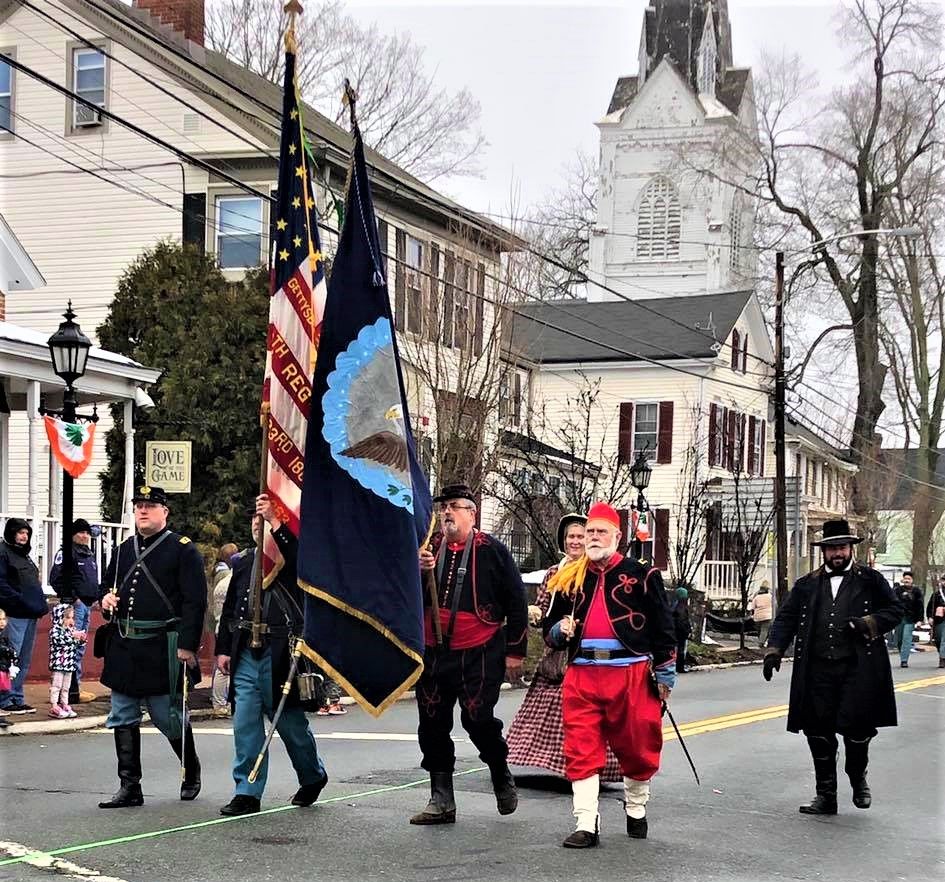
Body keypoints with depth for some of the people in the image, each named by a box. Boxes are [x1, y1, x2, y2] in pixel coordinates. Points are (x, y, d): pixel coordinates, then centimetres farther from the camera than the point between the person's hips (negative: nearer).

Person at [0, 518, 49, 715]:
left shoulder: (24, 555, 22)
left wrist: (41, 602, 14)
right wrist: (18, 599, -21)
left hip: (31, 614, 9)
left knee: (24, 660, 11)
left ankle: (17, 699, 17)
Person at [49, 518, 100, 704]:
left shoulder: (90, 555, 20)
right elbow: (56, 579, -14)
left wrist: (96, 597, 13)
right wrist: (72, 598, -15)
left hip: (88, 605, 9)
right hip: (74, 605, -9)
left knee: (80, 647, 11)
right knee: (74, 646, -12)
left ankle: (75, 687, 17)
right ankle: (73, 690, -13)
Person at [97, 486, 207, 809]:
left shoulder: (183, 550, -4)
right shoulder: (124, 550, 15)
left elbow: (195, 601, -9)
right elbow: (108, 585, 29)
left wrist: (187, 645, -16)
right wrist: (107, 598, 4)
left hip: (161, 649, -6)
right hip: (122, 647, 6)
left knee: (169, 717, 2)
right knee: (123, 719, 5)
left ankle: (191, 770, 27)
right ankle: (129, 787, 12)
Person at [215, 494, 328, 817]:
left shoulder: (289, 553, -1)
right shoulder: (243, 561, 14)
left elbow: (302, 558, -28)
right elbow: (229, 608, 17)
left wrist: (275, 521, -29)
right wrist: (223, 649, 10)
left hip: (280, 654, -5)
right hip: (246, 654, 5)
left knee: (290, 722, 7)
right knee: (245, 724, 0)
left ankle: (313, 776, 31)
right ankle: (248, 792, 5)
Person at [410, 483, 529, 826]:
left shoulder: (491, 551, -2)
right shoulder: (428, 550, 10)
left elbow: (516, 601, -1)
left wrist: (515, 651, -3)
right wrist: (418, 571, -14)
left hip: (479, 655, -5)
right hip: (434, 653, 5)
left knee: (477, 719, -10)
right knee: (432, 725, 5)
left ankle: (501, 776, 19)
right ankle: (441, 802, 14)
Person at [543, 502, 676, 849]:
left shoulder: (642, 575, 2)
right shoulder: (570, 579, 12)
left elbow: (663, 625, 3)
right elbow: (550, 628, 20)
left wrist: (665, 672, 1)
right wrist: (560, 631, -3)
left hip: (631, 674, -2)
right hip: (582, 675, 2)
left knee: (637, 747, 8)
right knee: (581, 751, -4)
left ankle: (636, 811, 31)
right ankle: (586, 824, -1)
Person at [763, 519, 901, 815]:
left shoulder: (870, 580, 8)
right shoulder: (807, 584, 14)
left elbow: (894, 609, 8)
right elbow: (786, 618, 12)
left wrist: (868, 623, -9)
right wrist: (774, 649, -2)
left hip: (857, 669, -3)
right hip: (818, 670, 3)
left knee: (856, 726, -8)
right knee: (818, 732, 4)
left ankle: (858, 778, 22)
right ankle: (826, 795, 16)